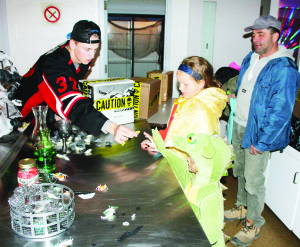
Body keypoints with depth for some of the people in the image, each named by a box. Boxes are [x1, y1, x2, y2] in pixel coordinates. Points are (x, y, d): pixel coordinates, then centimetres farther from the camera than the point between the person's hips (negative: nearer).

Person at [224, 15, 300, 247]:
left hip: (258, 132, -8)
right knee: (240, 172, 21)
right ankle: (242, 207, 42)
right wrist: (235, 96, 10)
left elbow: (281, 112, -22)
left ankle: (253, 224, 22)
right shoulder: (250, 58, 6)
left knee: (254, 180, 2)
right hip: (238, 125, 8)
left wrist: (261, 142, -20)